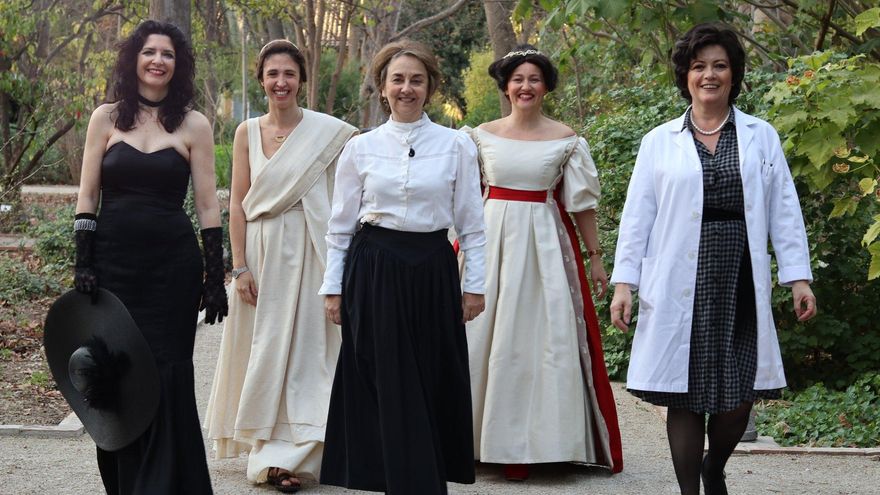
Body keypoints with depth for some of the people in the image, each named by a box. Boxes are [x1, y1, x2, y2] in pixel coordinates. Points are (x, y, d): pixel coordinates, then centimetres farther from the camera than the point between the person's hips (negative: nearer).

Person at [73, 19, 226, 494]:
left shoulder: (193, 125, 3)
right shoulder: (107, 118, 5)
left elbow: (207, 204, 2)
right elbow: (87, 196, 6)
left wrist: (215, 276, -2)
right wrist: (83, 264, -2)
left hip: (172, 263, -1)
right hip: (113, 259, 1)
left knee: (167, 376, -1)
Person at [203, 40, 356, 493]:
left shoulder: (326, 132, -3)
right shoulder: (247, 132, 3)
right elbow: (237, 204, 2)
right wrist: (240, 266, -3)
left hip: (308, 251, -2)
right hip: (261, 250, 2)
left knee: (305, 345, -1)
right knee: (264, 347, 7)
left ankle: (288, 454, 4)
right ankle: (269, 448, 19)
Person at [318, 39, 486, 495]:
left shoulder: (456, 145, 2)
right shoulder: (360, 148, 4)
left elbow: (471, 223, 4)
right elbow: (340, 225, 8)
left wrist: (474, 283, 1)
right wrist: (333, 286, 4)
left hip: (432, 273, 0)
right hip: (374, 271, 0)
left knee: (434, 384, 3)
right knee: (388, 387, 1)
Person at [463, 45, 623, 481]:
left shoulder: (566, 140, 2)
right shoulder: (483, 135, 6)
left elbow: (582, 203, 4)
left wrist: (595, 257, 3)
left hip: (545, 244, -2)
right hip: (492, 237, 2)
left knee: (545, 337, -3)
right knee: (490, 338, 3)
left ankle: (532, 441, 4)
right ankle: (490, 437, 12)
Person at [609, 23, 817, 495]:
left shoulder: (761, 136, 10)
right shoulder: (659, 142, 8)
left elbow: (783, 210, 7)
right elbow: (637, 215, 6)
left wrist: (799, 277, 2)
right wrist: (624, 281, 0)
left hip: (740, 283, 1)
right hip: (682, 285, -1)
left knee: (739, 393, 0)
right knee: (685, 395, 2)